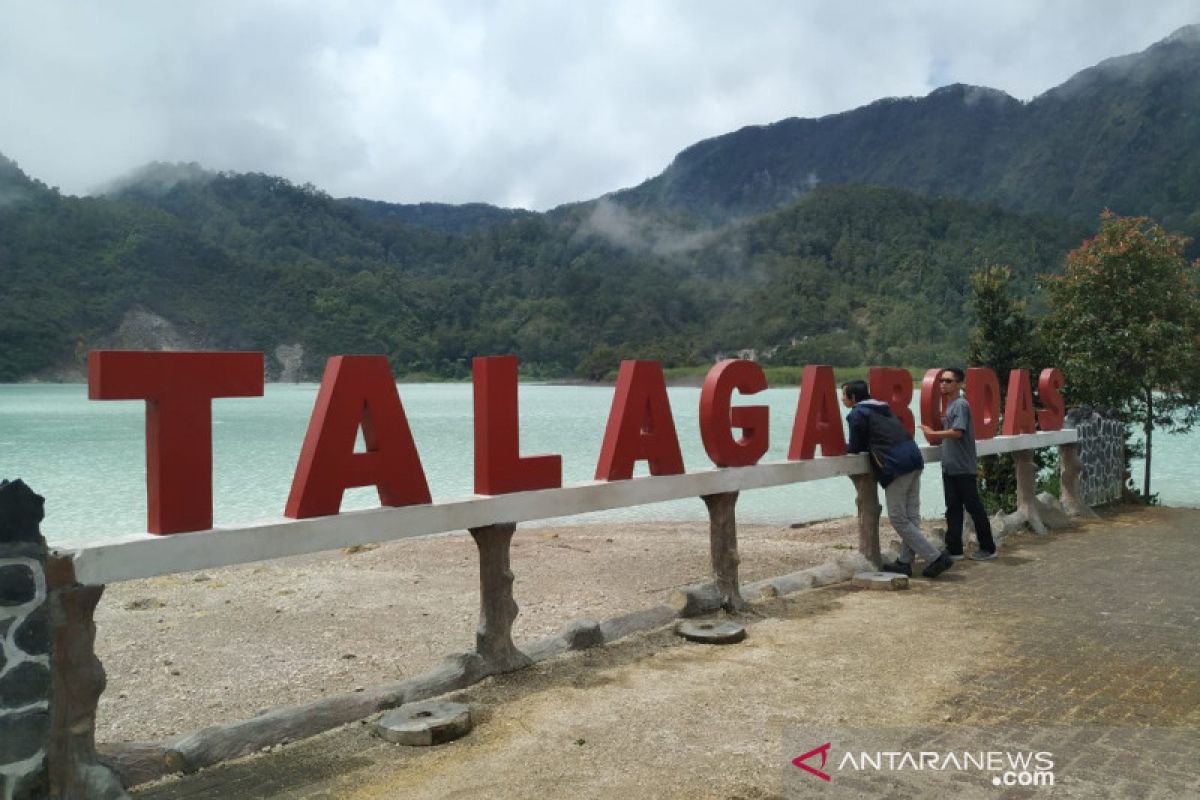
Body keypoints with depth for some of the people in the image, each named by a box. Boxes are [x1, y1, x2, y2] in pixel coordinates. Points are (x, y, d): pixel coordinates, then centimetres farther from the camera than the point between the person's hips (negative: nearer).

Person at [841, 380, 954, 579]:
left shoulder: (857, 414, -1)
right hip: (913, 458, 9)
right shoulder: (881, 408, 24)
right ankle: (904, 562, 15)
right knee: (911, 516, 10)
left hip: (896, 465, -9)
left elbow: (855, 447, 3)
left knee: (898, 519, -1)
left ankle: (936, 558, -3)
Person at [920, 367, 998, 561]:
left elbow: (958, 431, -24)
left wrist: (933, 433, -16)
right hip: (949, 467, 9)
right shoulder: (949, 405, 15)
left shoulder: (960, 404, -13)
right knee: (953, 508, 9)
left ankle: (988, 548, 11)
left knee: (974, 507, 1)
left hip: (963, 467, -9)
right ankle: (954, 549, 12)